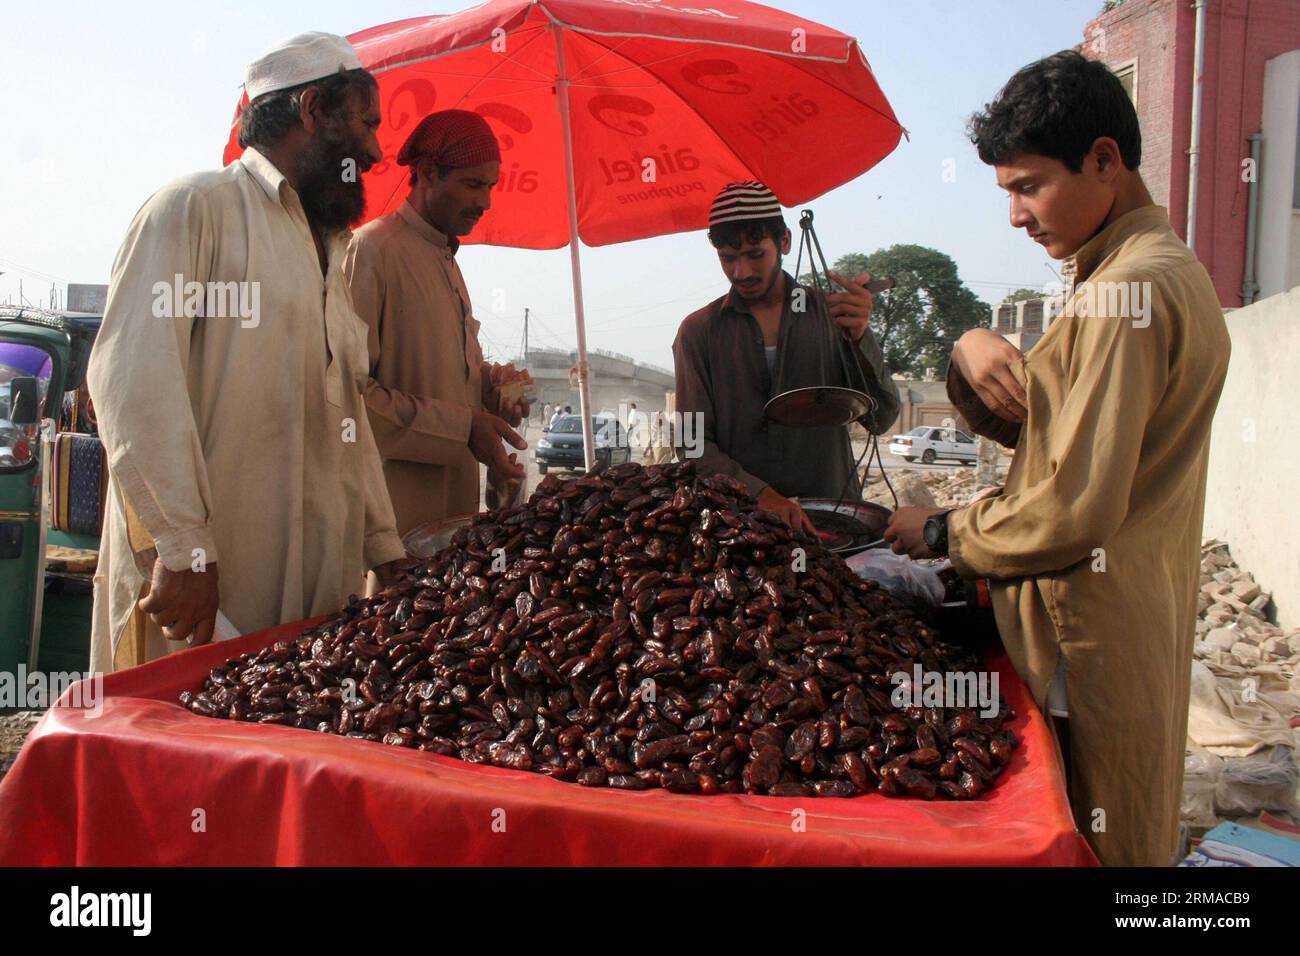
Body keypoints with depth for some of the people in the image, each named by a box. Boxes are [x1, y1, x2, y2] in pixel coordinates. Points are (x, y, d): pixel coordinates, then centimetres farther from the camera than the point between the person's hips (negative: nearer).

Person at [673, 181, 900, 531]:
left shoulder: (832, 313, 8)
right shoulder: (698, 332, 7)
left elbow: (880, 419, 2)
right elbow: (694, 442, 2)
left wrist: (860, 337, -15)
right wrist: (758, 493, -14)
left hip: (832, 503, 1)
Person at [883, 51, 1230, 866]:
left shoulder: (1131, 292, -20)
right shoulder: (1166, 270, 15)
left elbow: (1076, 509, -25)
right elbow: (1031, 424, 12)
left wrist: (943, 533, -10)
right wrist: (976, 354, -8)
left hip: (1092, 640, -10)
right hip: (1132, 621, 10)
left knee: (1089, 842, 5)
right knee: (1121, 833, 21)